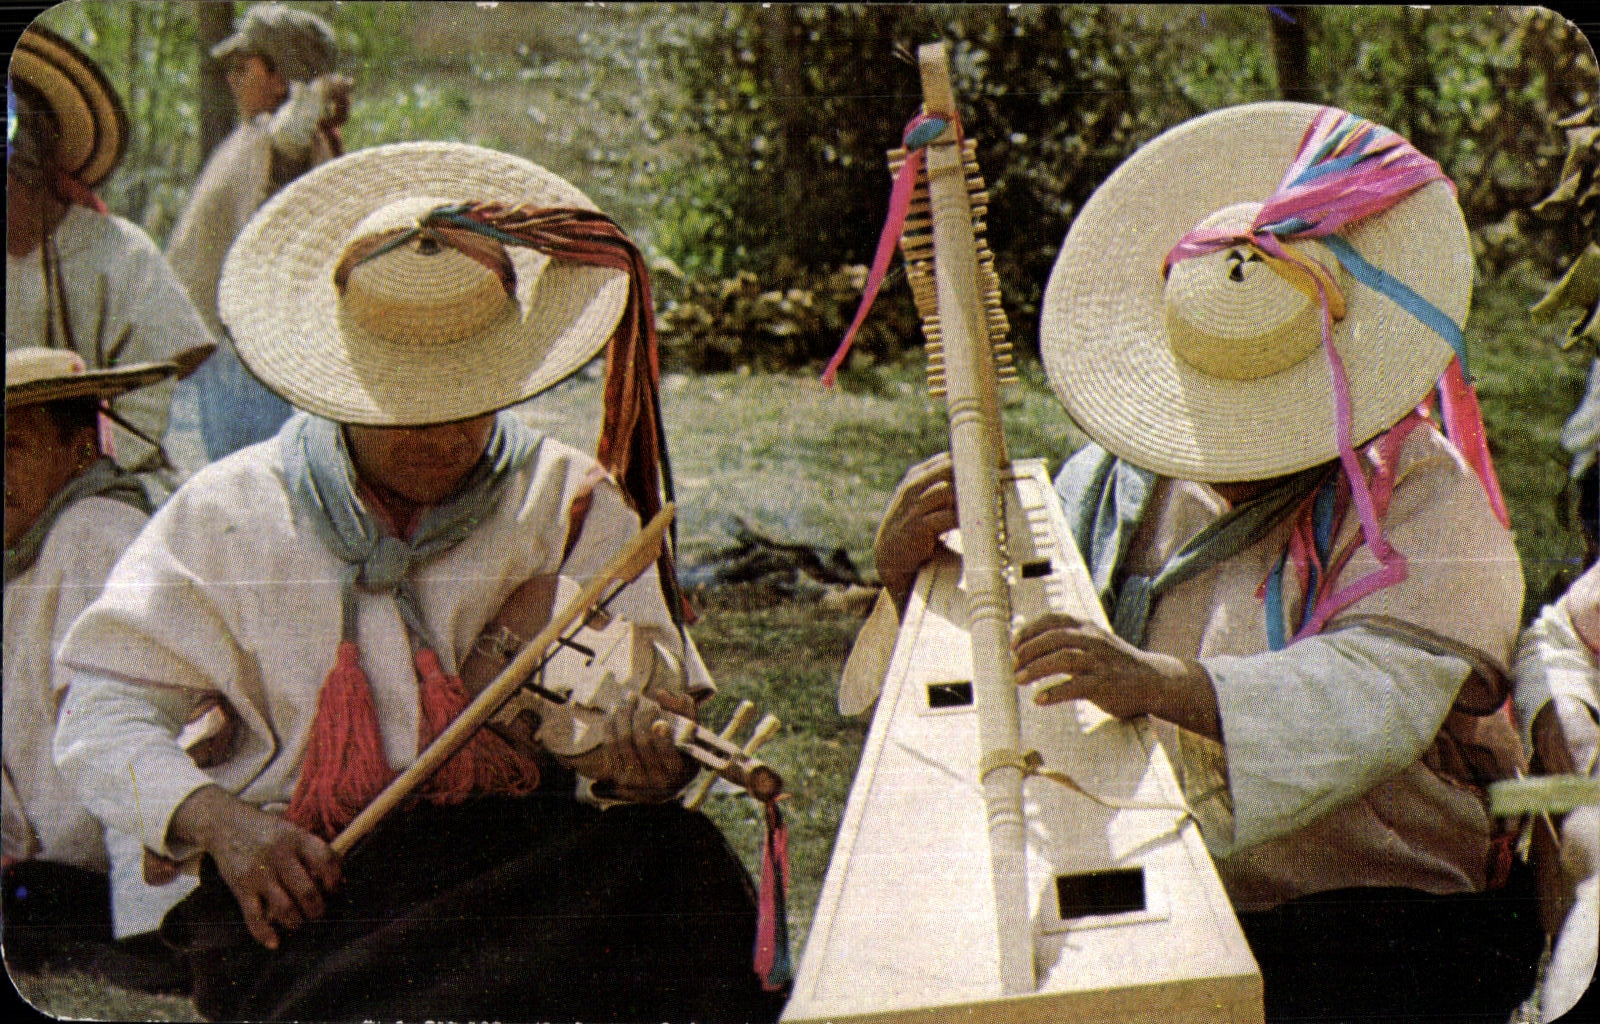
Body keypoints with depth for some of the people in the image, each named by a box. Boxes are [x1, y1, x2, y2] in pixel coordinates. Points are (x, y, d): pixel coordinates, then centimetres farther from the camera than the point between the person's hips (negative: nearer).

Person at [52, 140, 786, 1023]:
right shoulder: (230, 513, 9)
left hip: (525, 857, 3)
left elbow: (644, 684, 0)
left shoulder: (573, 503, 11)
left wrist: (633, 763, -26)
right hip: (302, 879, -3)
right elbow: (103, 713, 8)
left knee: (678, 864, -29)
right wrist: (215, 818, -13)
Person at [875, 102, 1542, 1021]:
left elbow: (1382, 688, -22)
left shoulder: (1425, 499, -3)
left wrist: (1168, 686, -38)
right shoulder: (1118, 483, 13)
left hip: (1381, 931, -5)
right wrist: (911, 580, -8)